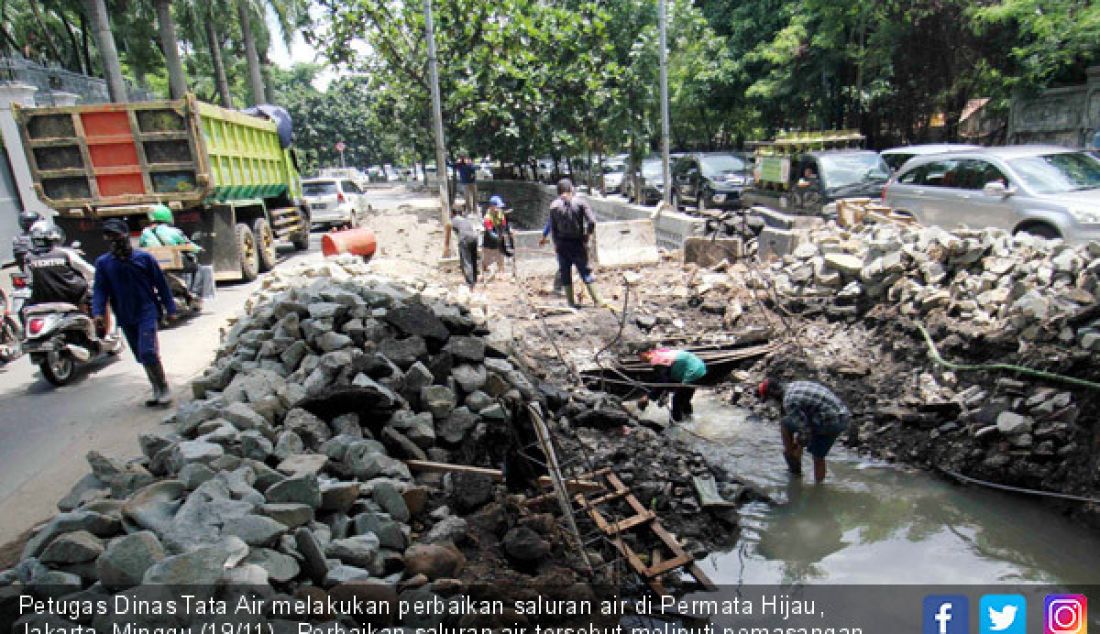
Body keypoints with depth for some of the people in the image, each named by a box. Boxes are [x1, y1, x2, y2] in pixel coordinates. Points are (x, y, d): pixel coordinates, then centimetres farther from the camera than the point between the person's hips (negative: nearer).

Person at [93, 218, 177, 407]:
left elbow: (161, 284, 0)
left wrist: (170, 309, 0)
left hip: (147, 313, -4)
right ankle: (158, 391, 24)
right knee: (141, 356, 11)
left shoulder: (144, 257, -4)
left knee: (148, 352, -17)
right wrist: (98, 312, -16)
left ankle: (164, 388, -1)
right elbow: (99, 290, 0)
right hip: (125, 318, 4)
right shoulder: (103, 262, 2)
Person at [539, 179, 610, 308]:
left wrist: (556, 244, 7)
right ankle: (598, 300, 4)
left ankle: (572, 302, 10)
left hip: (562, 244, 0)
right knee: (585, 271, 6)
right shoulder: (580, 203, -3)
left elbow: (552, 227, -2)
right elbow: (592, 221, -12)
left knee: (565, 273, 10)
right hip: (578, 243, 0)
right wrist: (587, 236, 1)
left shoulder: (554, 206, -2)